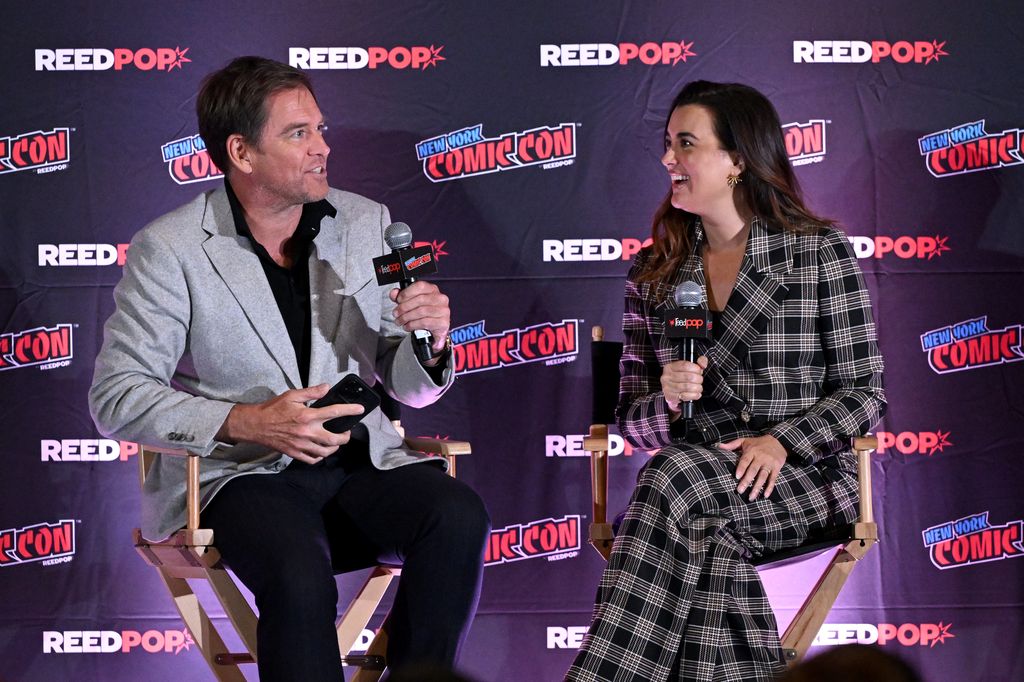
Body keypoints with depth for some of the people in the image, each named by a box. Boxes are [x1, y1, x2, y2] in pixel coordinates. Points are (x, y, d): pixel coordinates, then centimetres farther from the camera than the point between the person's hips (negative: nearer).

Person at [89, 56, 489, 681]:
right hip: (242, 474, -4)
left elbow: (408, 389, 14)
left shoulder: (366, 224, 10)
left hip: (363, 464, 4)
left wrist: (429, 343, -10)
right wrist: (245, 422, -19)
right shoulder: (170, 249, -3)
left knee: (458, 515, -27)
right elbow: (116, 397, -6)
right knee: (300, 577, -35)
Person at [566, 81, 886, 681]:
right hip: (698, 488, 3)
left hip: (806, 478, -3)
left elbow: (864, 392, -1)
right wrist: (667, 402, -12)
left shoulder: (820, 251, 2)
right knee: (708, 545, -36)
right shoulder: (654, 272, 14)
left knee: (676, 478, -34)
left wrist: (780, 441, -17)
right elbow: (633, 418, 13)